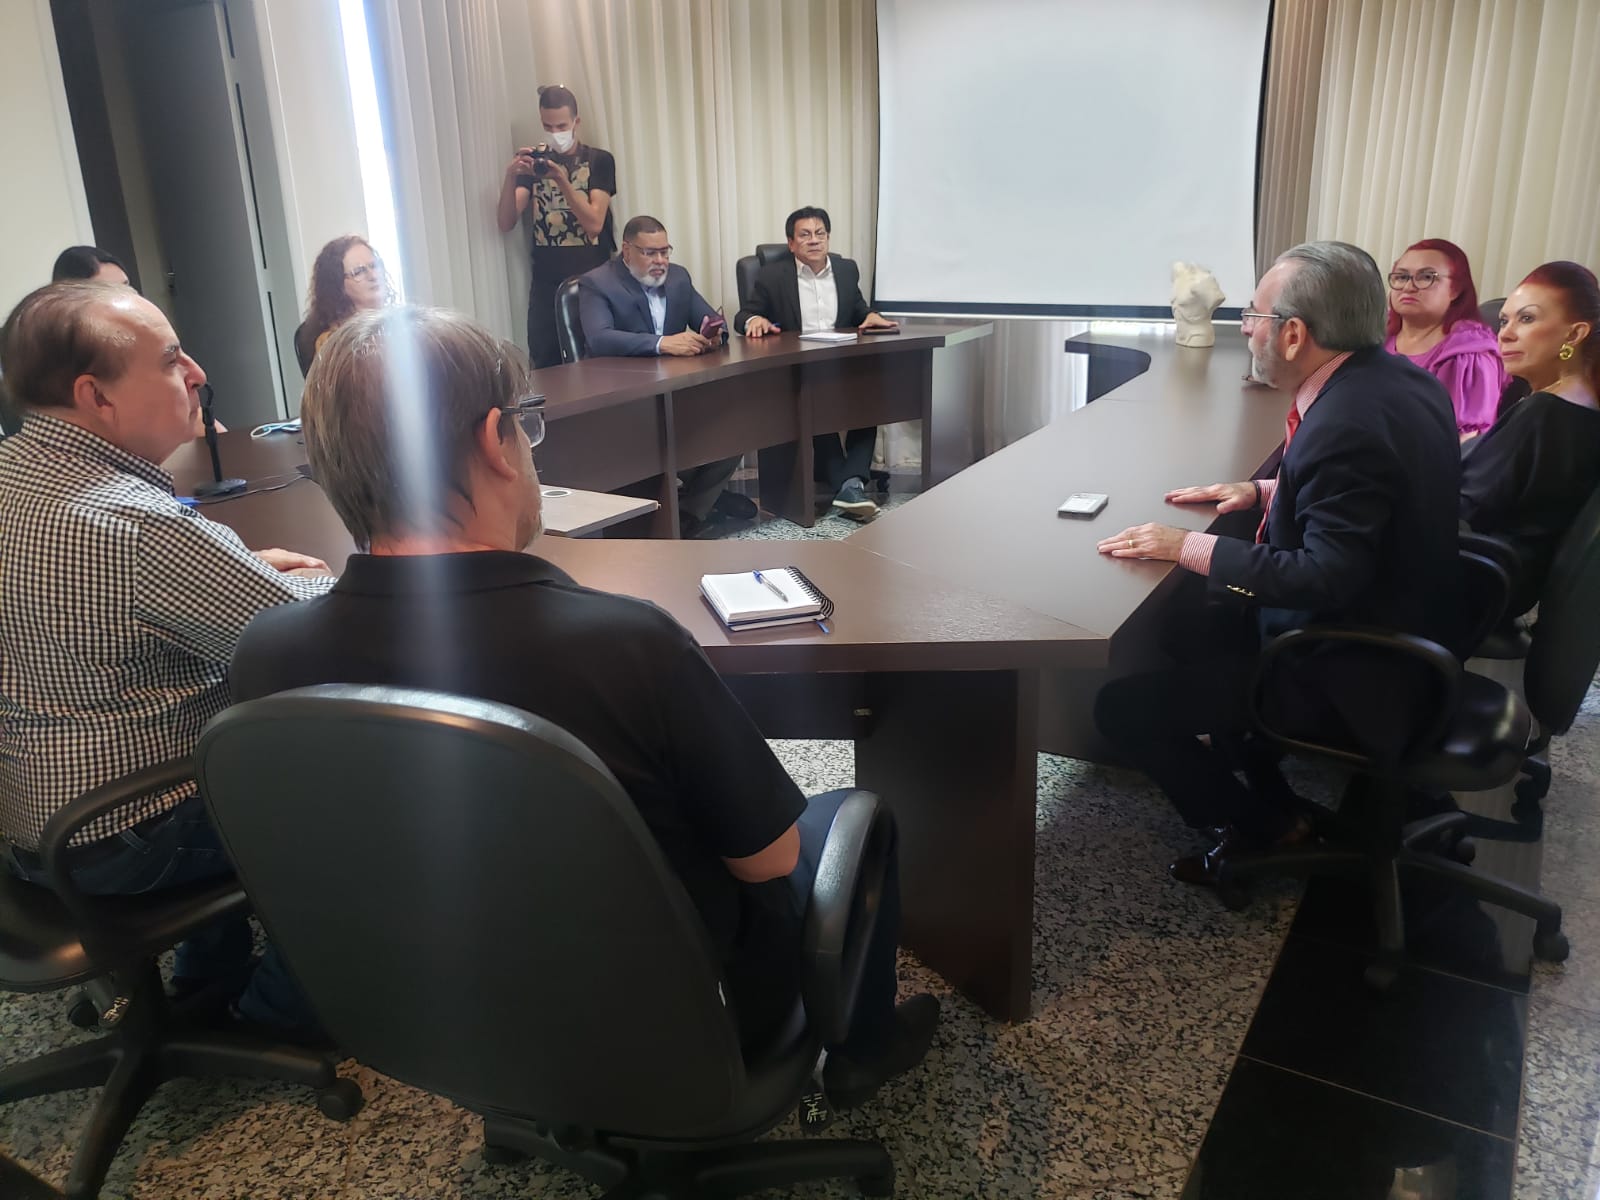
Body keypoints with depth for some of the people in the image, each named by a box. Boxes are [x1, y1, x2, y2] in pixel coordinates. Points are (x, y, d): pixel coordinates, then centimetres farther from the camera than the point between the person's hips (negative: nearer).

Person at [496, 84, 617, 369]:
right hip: (546, 284, 2)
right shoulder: (534, 163, 11)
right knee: (546, 368, 0)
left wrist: (562, 180, -19)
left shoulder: (599, 160, 3)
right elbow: (506, 224, 1)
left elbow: (594, 224, -9)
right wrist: (510, 177, -15)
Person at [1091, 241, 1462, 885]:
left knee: (1123, 705, -10)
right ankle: (1268, 800, 27)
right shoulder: (1397, 375, 1)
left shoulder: (1345, 425, -29)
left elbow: (1327, 577, -31)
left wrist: (1193, 548, -25)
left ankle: (1263, 829, 11)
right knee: (1189, 626, 23)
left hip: (1352, 683, -10)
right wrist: (1267, 491, 5)